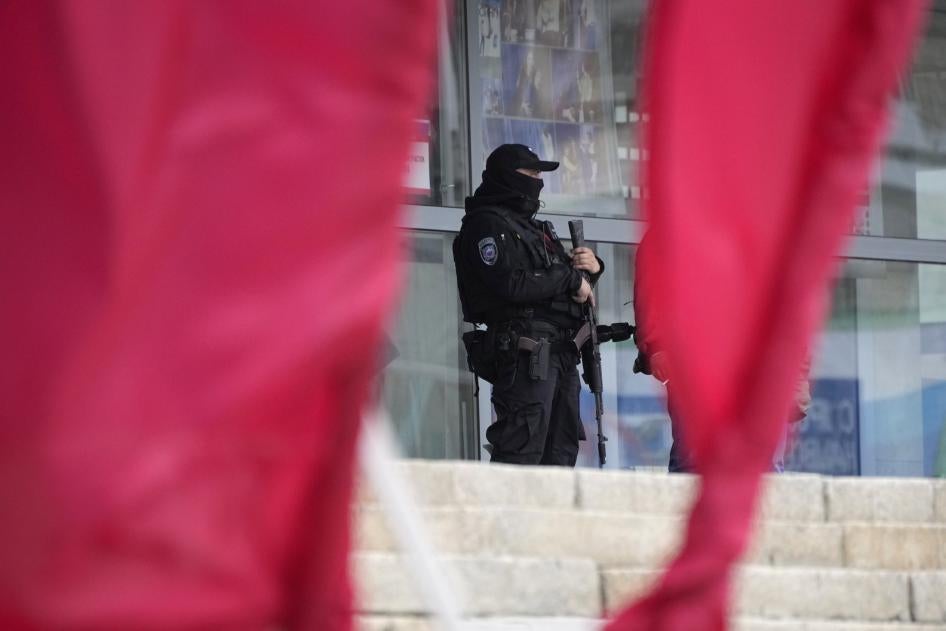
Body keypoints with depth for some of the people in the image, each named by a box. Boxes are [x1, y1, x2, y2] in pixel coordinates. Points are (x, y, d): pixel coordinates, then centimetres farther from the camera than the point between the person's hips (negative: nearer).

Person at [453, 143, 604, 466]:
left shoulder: (532, 227, 26)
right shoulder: (487, 223, -4)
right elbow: (510, 284, -18)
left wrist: (591, 268, 6)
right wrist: (570, 278, -11)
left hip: (559, 353, 10)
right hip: (524, 352, -10)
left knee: (561, 452, 8)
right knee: (521, 450, -17)